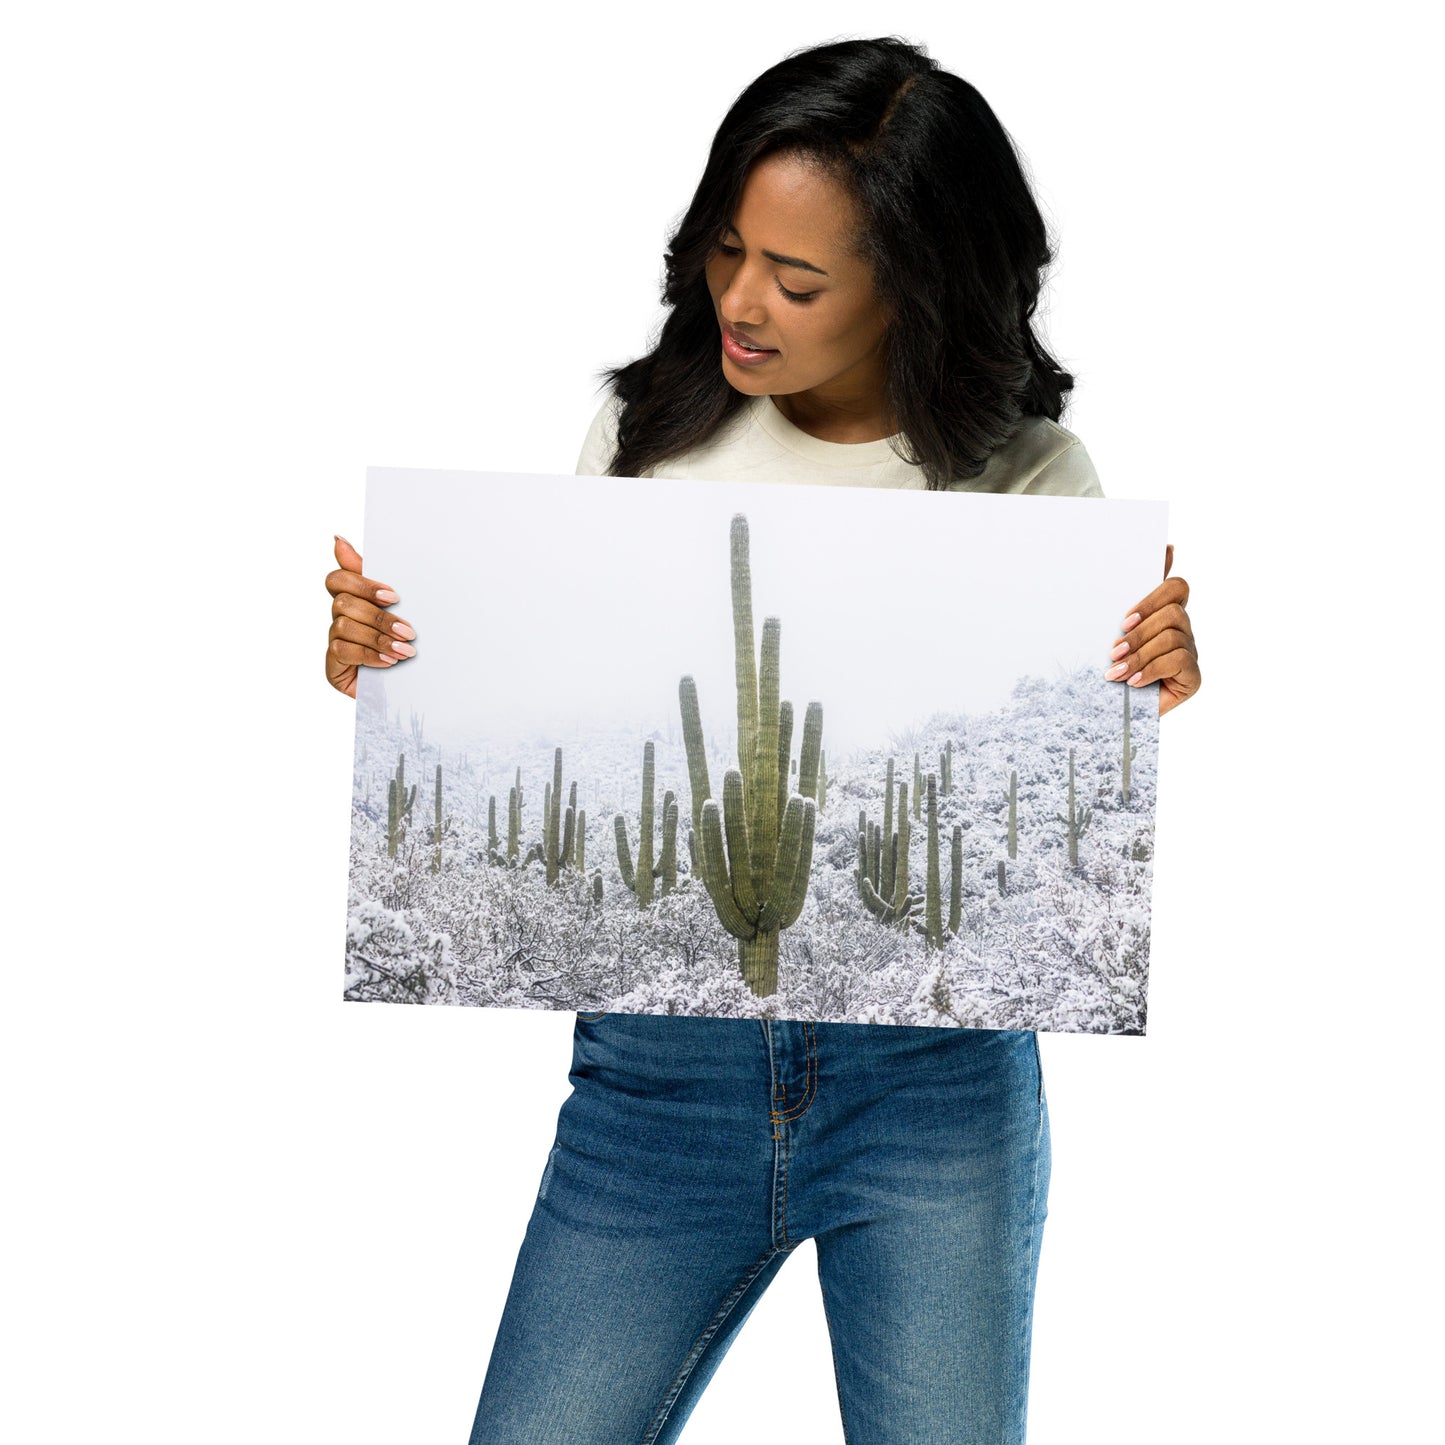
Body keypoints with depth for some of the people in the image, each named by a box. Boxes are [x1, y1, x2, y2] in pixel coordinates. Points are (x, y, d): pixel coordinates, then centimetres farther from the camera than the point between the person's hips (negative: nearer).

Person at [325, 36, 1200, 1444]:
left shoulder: (1029, 482, -1)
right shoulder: (648, 434, 2)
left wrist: (1151, 684, -16)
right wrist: (393, 673, -8)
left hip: (936, 1072, -1)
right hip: (657, 1063, 1)